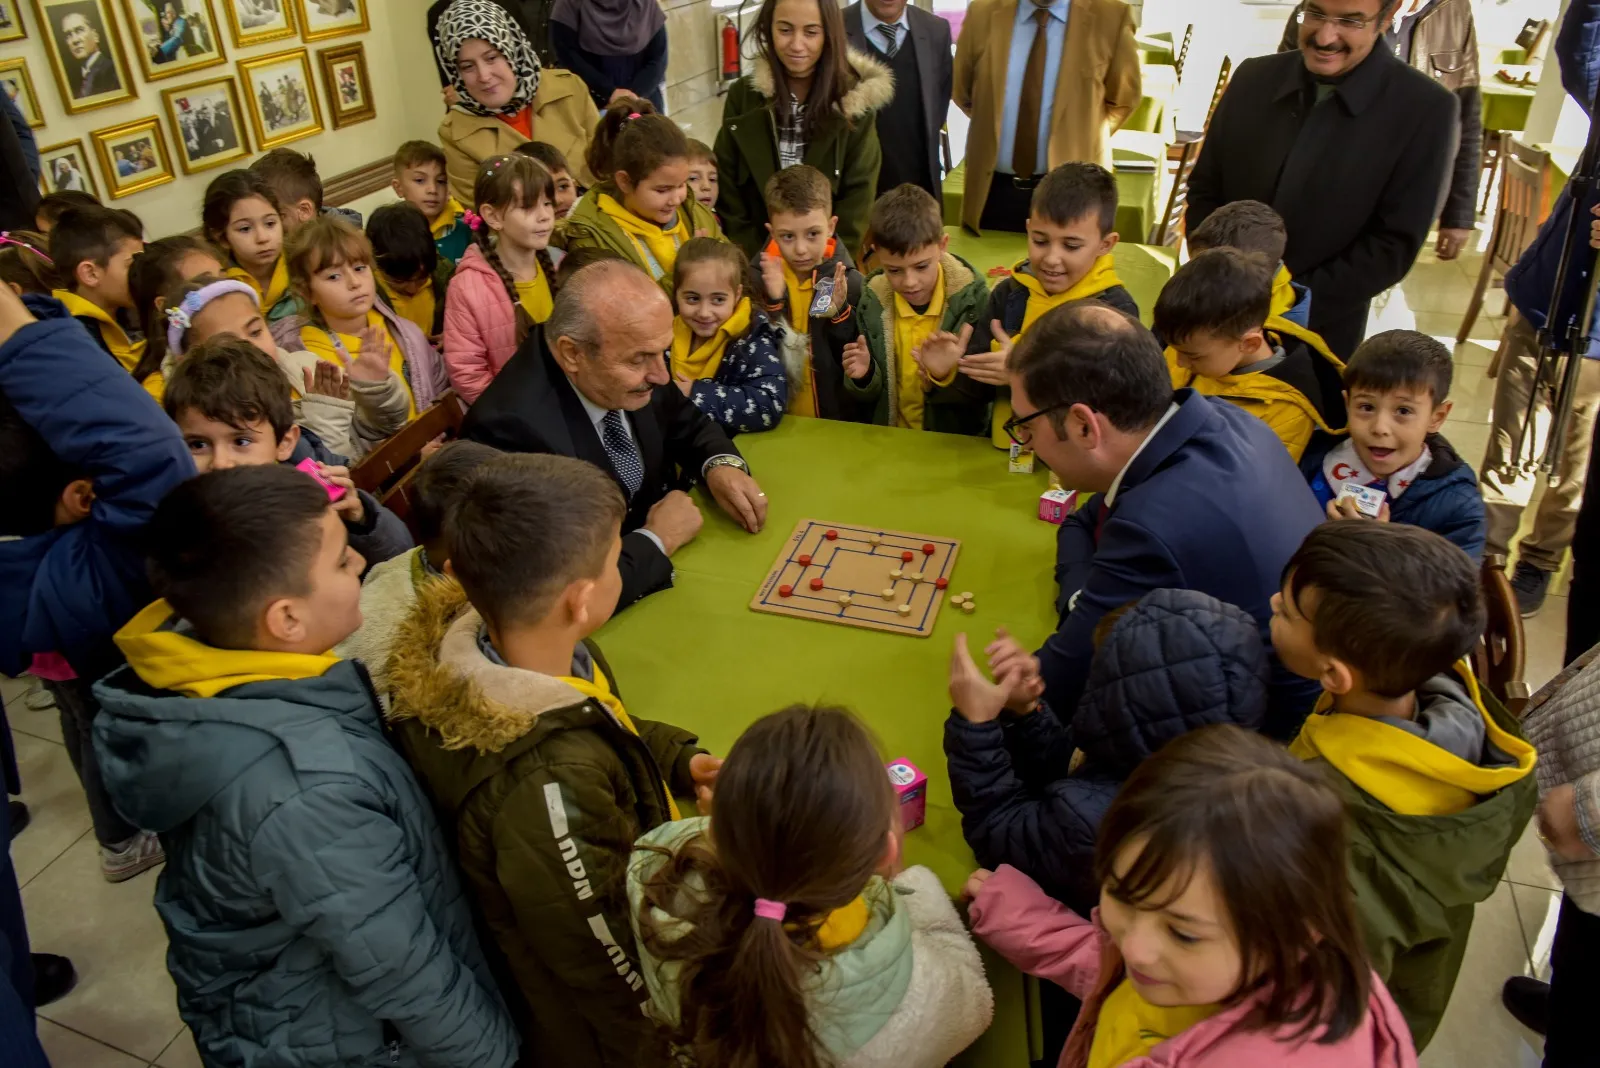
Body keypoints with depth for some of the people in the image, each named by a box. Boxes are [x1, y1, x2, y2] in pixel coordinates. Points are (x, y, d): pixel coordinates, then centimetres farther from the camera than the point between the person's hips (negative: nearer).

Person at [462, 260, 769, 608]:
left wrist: (721, 465, -8)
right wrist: (658, 539, -19)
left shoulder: (627, 365, -8)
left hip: (662, 575, 7)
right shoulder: (514, 429, -28)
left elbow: (689, 426, 12)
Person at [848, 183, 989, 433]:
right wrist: (863, 375, -16)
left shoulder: (971, 296, -9)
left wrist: (947, 375, -24)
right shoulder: (873, 300, -3)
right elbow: (870, 393, 4)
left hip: (956, 438, -2)